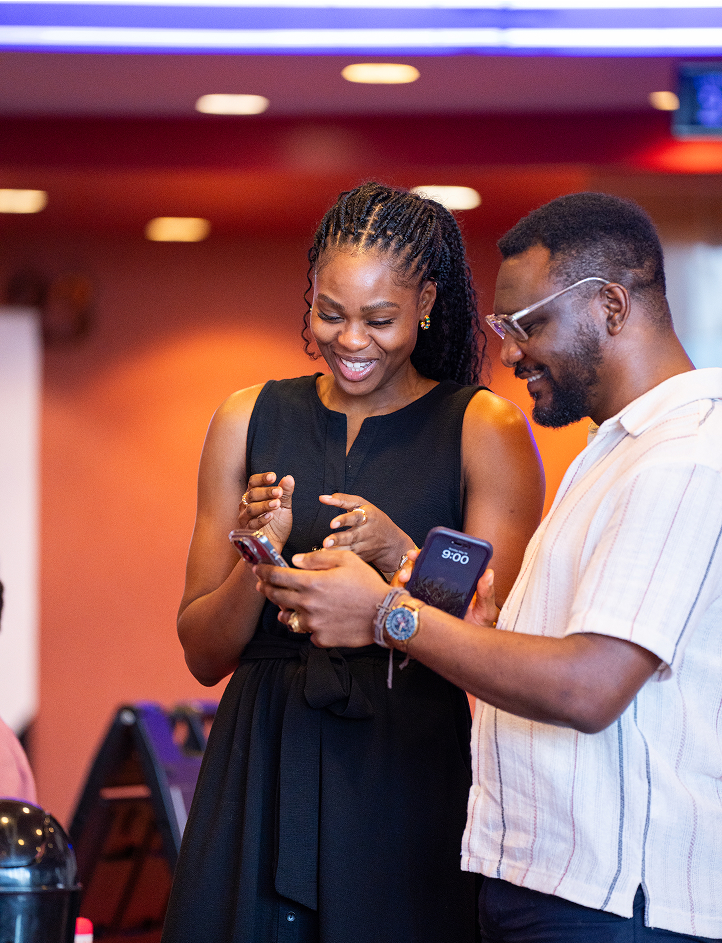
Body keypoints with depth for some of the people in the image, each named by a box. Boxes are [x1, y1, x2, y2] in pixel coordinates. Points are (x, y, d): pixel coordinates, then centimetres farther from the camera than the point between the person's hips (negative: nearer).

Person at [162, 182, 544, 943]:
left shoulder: (486, 431, 0)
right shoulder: (249, 420, 8)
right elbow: (204, 656, 8)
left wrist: (398, 557, -20)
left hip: (414, 775, -2)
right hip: (263, 771, 2)